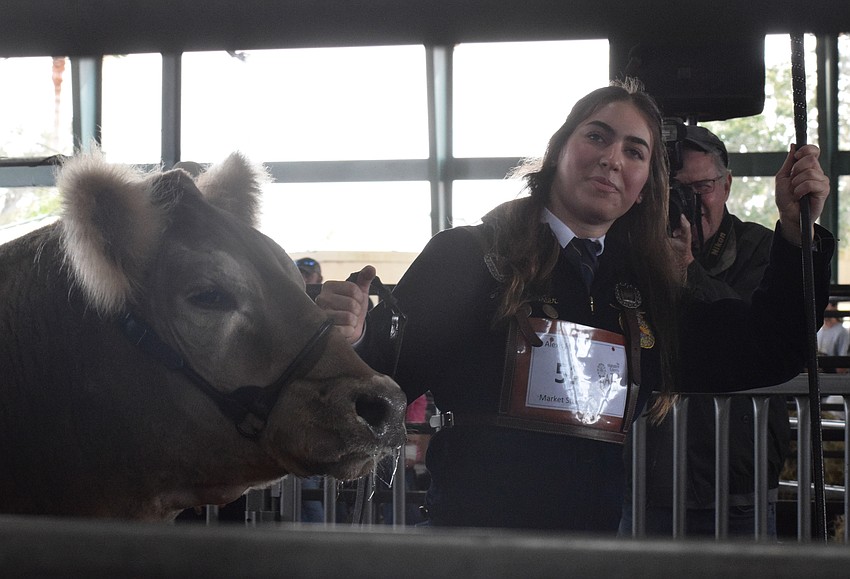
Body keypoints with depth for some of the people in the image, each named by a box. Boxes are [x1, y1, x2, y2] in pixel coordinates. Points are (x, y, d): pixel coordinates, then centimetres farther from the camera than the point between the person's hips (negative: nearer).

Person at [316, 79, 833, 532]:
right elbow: (387, 379, -9)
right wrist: (355, 340, -32)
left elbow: (765, 357, 8)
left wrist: (796, 230, 1)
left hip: (596, 536, 5)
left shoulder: (646, 285, 8)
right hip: (471, 527, -4)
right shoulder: (465, 257, -4)